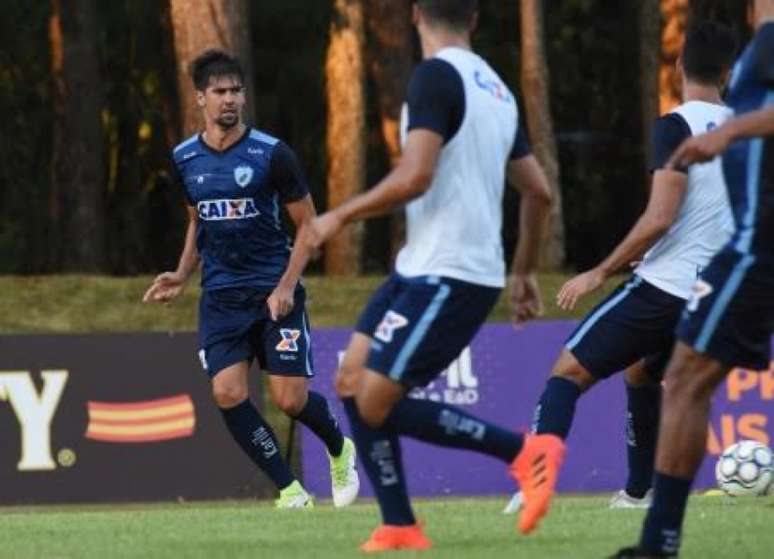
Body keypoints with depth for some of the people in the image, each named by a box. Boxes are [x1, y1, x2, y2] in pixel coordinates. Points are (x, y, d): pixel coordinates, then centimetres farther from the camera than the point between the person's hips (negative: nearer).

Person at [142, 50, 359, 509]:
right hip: (220, 295, 3)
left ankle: (340, 449, 28)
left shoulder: (271, 153, -8)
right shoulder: (184, 159, 4)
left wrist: (286, 286, -13)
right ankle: (290, 490, -3)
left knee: (291, 399, -6)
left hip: (274, 293, -3)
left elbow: (309, 225, -2)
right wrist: (182, 276, 8)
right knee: (228, 394, -14)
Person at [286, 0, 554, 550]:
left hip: (448, 277, -9)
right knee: (353, 383, 8)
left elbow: (414, 177, -22)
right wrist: (524, 272, 31)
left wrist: (339, 217, -10)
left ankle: (521, 449, -3)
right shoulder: (496, 89, 14)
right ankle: (400, 527, 6)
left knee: (377, 405, -8)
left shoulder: (437, 76, -12)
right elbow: (540, 193, 19)